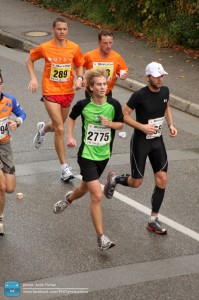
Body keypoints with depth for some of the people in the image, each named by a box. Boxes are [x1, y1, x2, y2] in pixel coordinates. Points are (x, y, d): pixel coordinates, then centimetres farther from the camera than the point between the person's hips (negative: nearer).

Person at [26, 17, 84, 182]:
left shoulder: (74, 48, -5)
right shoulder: (44, 48, -10)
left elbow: (79, 65, 9)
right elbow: (30, 60, 7)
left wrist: (79, 78, -10)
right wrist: (33, 78, -5)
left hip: (68, 92, 4)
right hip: (51, 92, -4)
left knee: (58, 126, 19)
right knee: (60, 129, -11)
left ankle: (43, 129, 58)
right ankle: (64, 168, -4)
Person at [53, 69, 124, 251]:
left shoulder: (114, 105, -9)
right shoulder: (83, 105, -13)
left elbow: (121, 124, 4)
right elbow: (72, 118, 8)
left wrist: (110, 123, -16)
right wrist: (70, 137, -2)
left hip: (104, 156, 4)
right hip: (87, 155, -4)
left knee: (85, 188, 25)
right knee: (97, 195, -14)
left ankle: (69, 199, 61)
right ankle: (101, 237, -7)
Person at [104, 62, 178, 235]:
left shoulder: (165, 91, -3)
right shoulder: (140, 95, -21)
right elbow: (124, 115, -14)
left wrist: (171, 124, 3)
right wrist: (142, 127, -25)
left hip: (157, 141, 5)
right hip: (140, 141, -5)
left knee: (162, 179, -2)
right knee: (136, 183, 2)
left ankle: (153, 220, 9)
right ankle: (114, 179, 36)